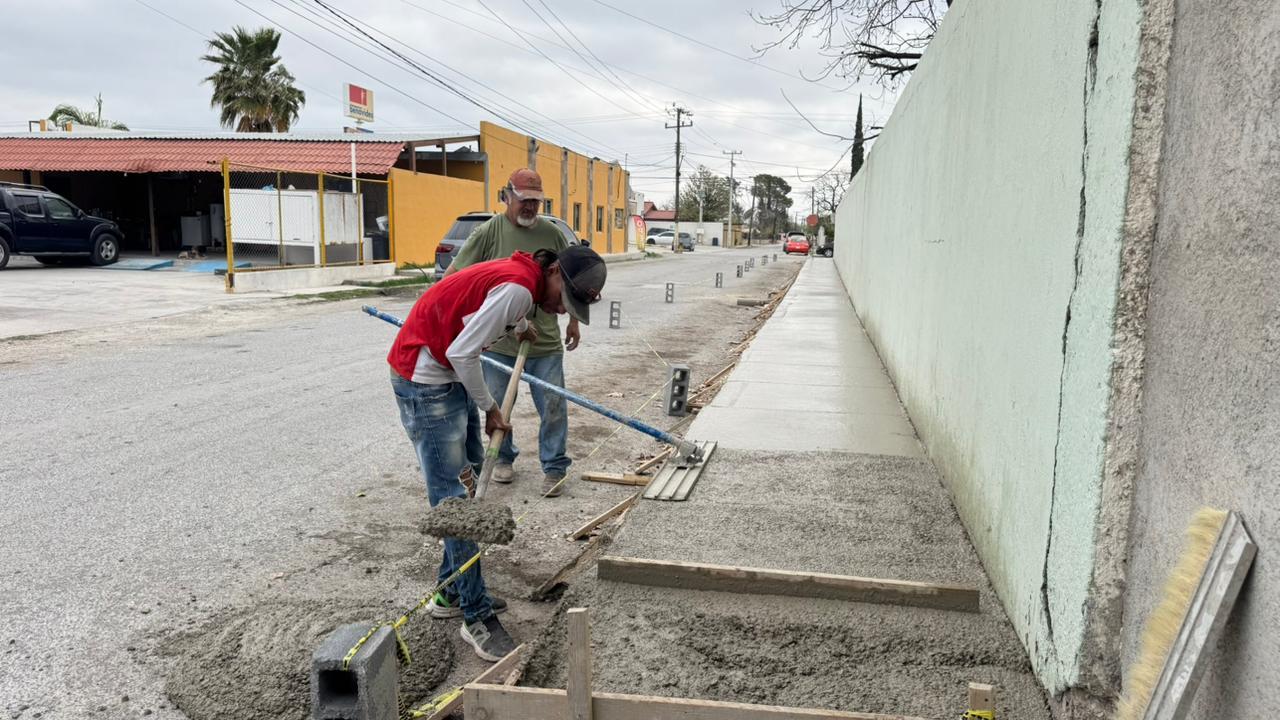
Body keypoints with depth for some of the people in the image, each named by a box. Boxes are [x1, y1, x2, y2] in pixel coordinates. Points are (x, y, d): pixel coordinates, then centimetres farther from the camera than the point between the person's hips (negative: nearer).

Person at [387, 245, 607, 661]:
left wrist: (517, 325, 36)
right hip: (425, 380, -10)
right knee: (455, 496, -8)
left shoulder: (518, 279, 6)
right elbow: (462, 353, -24)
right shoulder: (518, 287, -23)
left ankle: (452, 592, 24)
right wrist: (490, 407, -12)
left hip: (451, 375, 10)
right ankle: (478, 618, -2)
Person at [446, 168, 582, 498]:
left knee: (553, 405, 3)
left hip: (545, 341, 1)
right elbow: (452, 276, -4)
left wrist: (574, 321, 17)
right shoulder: (489, 232, -6)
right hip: (498, 341, -1)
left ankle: (555, 467, 16)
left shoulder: (552, 233, 3)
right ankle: (503, 458, 34)